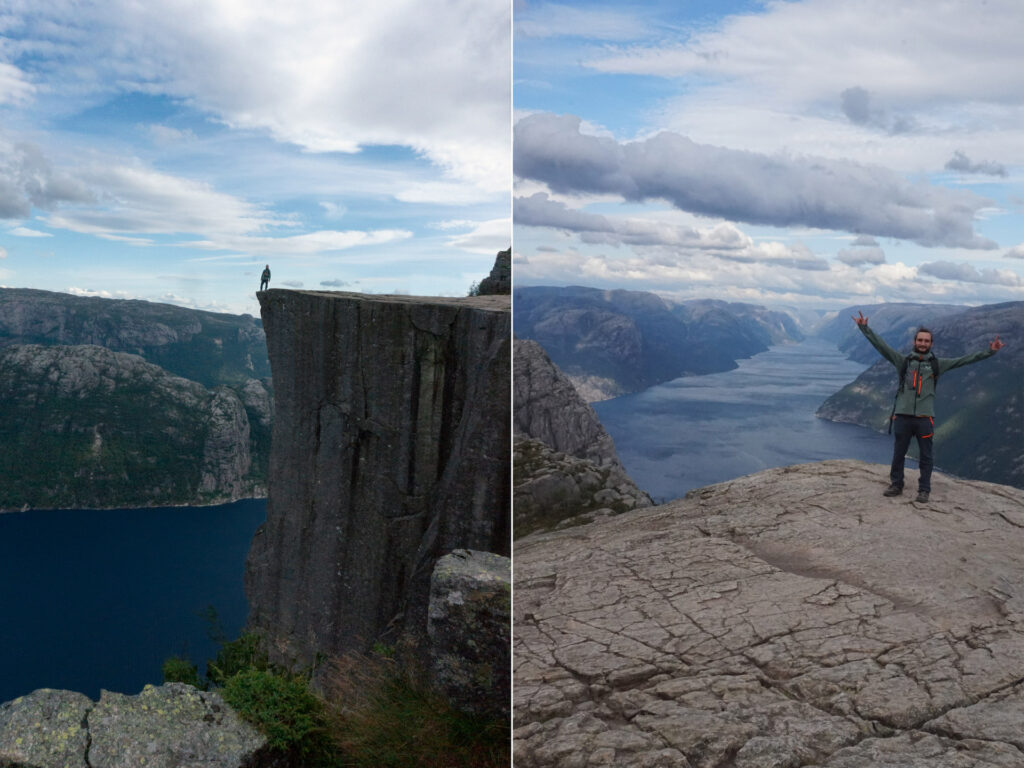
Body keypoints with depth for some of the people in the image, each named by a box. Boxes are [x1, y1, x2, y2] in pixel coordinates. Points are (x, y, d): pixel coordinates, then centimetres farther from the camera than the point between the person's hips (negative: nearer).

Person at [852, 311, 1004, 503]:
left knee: (926, 456, 5)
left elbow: (965, 360, 5)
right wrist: (865, 328, -5)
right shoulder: (903, 361, 5)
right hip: (902, 415, 0)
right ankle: (896, 485, 22)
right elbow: (881, 345, 1)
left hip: (925, 417, 0)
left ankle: (924, 490, 15)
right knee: (898, 454, 9)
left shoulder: (937, 364, 6)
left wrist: (989, 351, -1)